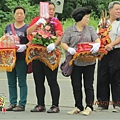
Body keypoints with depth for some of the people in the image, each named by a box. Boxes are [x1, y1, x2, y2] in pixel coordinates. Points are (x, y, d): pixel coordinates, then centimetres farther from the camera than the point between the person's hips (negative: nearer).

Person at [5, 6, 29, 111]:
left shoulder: (27, 28, 0)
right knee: (11, 82, 8)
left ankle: (22, 104, -1)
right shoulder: (8, 27, 15)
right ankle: (13, 103, 14)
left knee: (22, 82, -3)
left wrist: (24, 46, -23)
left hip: (21, 58, -5)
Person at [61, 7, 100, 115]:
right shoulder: (70, 30, 3)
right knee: (76, 86, 5)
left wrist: (97, 45, -22)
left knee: (88, 85, 0)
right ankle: (78, 107, 14)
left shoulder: (90, 29, 9)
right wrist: (69, 49, -19)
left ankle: (89, 107, 1)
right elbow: (63, 43, 0)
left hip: (89, 61, 0)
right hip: (75, 62, 0)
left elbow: (97, 39, 0)